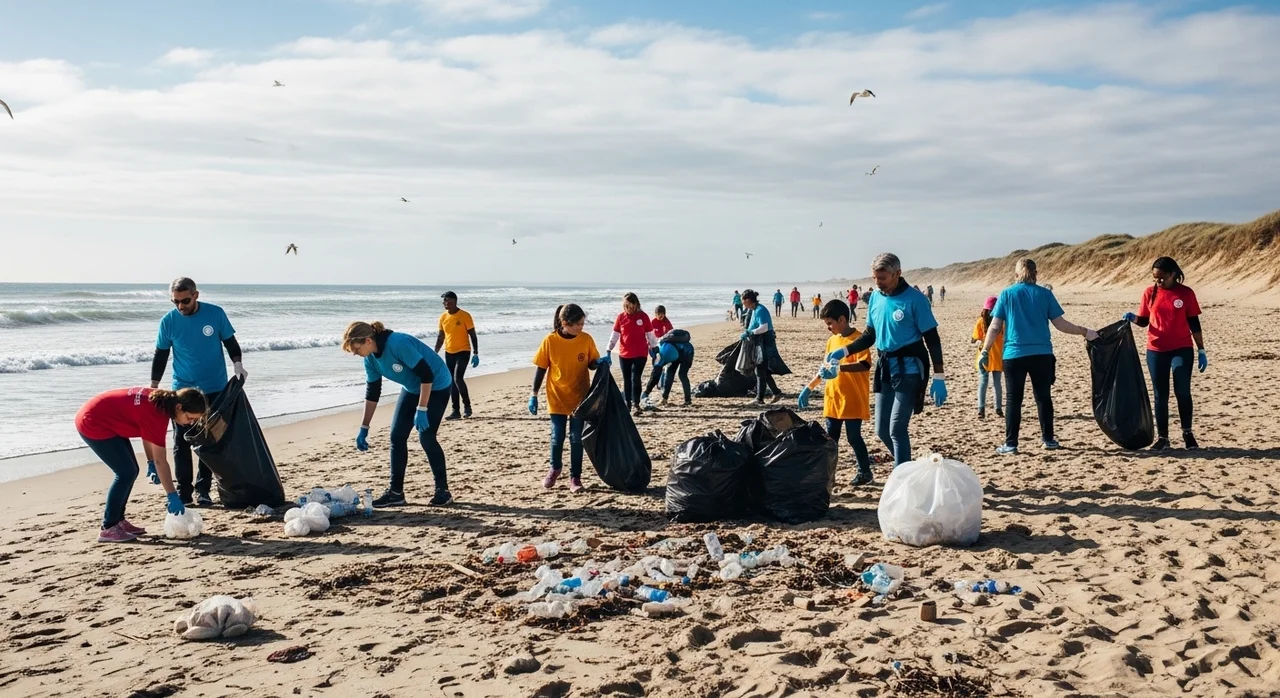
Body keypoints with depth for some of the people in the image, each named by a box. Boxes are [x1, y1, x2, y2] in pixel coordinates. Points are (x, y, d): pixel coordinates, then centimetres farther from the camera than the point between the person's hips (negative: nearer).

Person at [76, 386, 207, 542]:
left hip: (107, 421, 10)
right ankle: (108, 529, -5)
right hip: (92, 424, -10)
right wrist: (172, 496, -21)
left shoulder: (162, 400, -3)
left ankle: (118, 521, 18)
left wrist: (151, 463, 5)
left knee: (131, 471, 9)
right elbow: (160, 461, -25)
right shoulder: (157, 414, -29)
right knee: (126, 473, -11)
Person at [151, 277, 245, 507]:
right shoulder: (168, 321, -4)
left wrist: (238, 365, -13)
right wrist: (153, 388, 3)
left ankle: (203, 489, 16)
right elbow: (160, 356, 5)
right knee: (181, 442, 0)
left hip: (214, 390, 0)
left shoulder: (215, 314, -7)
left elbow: (231, 343, 3)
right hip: (182, 390, 1)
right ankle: (184, 491, 8)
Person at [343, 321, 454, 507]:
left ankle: (442, 490, 1)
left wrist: (421, 410, -29)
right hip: (411, 389, 8)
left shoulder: (398, 343, -32)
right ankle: (395, 492, 6)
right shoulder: (371, 358, -7)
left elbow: (426, 375, -30)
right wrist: (364, 428, 5)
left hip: (436, 386, -8)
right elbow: (372, 393, 4)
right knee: (397, 436, -1)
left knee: (426, 437, -13)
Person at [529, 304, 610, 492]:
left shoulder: (586, 339, -7)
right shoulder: (550, 341, -11)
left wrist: (601, 362, -18)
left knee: (577, 439, 4)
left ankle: (575, 477, 15)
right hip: (557, 398, -1)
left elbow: (592, 364, 5)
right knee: (557, 437, 8)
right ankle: (555, 469, 33)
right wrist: (534, 395, -3)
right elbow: (541, 369, -3)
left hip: (580, 398, 1)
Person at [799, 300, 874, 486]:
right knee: (830, 438, 8)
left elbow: (865, 365, -25)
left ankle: (865, 472, 15)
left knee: (853, 436, 1)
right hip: (833, 399, 7)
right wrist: (809, 388, 15)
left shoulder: (858, 339, -12)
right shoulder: (832, 340, 11)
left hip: (853, 400, -7)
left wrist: (840, 368, -35)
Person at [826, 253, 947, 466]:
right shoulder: (876, 297, 5)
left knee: (897, 429, -8)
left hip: (908, 370, -7)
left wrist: (938, 378, -14)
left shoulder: (914, 299, -13)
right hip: (884, 368, 7)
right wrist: (844, 352, 2)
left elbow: (932, 339, -10)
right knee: (882, 429, 10)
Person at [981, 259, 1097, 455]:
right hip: (1042, 354, 1)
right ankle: (1048, 439, 19)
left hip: (1014, 355, -1)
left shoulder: (1006, 294, 1)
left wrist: (985, 351, 4)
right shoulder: (1045, 294, 3)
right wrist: (1085, 332, 13)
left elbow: (995, 327, -2)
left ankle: (1010, 444, 3)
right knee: (1043, 397, 12)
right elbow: (1060, 324, 2)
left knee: (1014, 400, 3)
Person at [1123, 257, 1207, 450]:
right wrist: (1133, 318, -13)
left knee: (1182, 391, -4)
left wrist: (1201, 351, 1)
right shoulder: (1149, 293, 2)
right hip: (1156, 351, 2)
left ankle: (1187, 433, 14)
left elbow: (1194, 323, 1)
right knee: (1160, 394, 6)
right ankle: (1162, 437, 13)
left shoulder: (1186, 293, -3)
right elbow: (1144, 320, 10)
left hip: (1182, 350, -2)